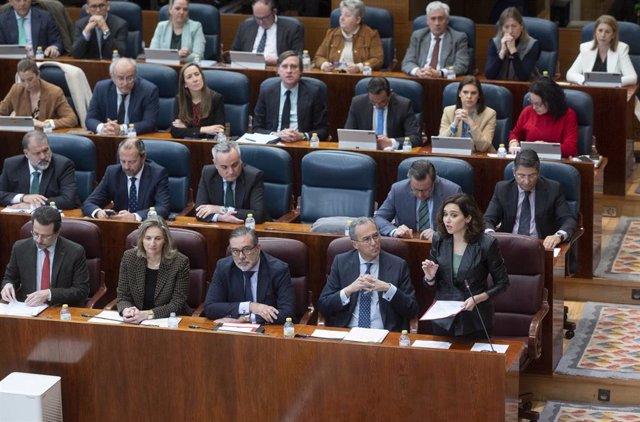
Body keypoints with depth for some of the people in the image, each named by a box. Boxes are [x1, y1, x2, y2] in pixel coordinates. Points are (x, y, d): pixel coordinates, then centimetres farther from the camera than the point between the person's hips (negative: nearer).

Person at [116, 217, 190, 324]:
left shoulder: (180, 262, -7)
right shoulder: (129, 258, 1)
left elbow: (177, 304, -8)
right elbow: (123, 296, 5)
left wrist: (147, 314, -21)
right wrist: (126, 311, -18)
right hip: (136, 322, 2)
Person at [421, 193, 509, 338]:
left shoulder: (486, 243, -13)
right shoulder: (439, 240, -2)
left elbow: (502, 283, -4)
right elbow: (433, 284, 8)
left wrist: (477, 299, -18)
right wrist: (430, 277, -14)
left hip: (475, 321, -3)